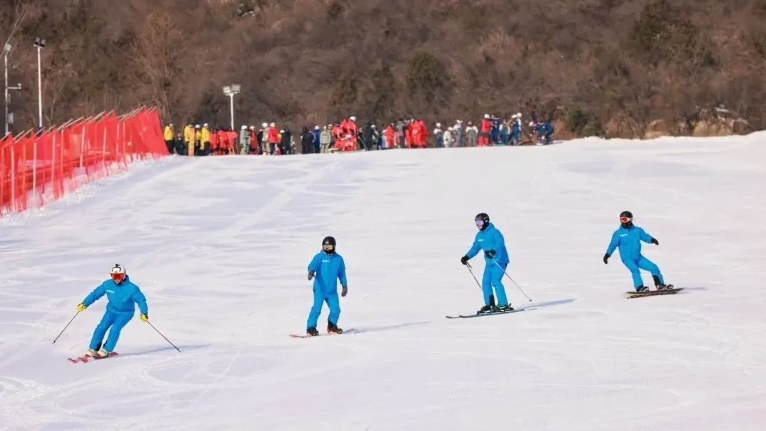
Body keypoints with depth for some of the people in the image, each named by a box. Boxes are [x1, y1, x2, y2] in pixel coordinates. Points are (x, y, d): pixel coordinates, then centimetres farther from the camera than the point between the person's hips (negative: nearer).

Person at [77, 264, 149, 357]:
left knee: (115, 328, -23)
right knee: (101, 327, -13)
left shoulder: (131, 288, -23)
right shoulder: (107, 284, -13)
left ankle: (106, 350, -12)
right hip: (111, 310, 4)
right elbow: (95, 293, -4)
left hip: (125, 313, -3)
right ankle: (93, 349, -3)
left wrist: (144, 313, -29)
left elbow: (141, 300, -17)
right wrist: (84, 304, -10)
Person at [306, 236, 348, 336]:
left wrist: (344, 285, 18)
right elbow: (313, 265, -20)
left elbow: (342, 273, 18)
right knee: (317, 308, -14)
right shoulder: (319, 257, -3)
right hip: (320, 289, -3)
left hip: (332, 290, 4)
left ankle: (332, 327, 25)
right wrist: (311, 272, -42)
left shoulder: (338, 259, 8)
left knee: (335, 310, 1)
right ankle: (311, 328, -4)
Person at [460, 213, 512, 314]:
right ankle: (489, 304, 7)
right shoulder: (479, 235, 11)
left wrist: (493, 251, -45)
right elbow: (475, 248, 18)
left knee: (495, 281, -18)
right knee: (486, 282, 0)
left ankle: (503, 305, -14)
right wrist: (467, 257, 7)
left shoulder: (494, 232, -14)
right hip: (489, 263, 8)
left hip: (500, 261, -8)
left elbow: (500, 243, -28)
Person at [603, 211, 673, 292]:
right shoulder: (618, 233, -2)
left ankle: (660, 285, 10)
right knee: (635, 270, -30)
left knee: (653, 267, 0)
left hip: (638, 257, 4)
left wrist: (652, 240, -21)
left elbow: (645, 236, 0)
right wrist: (607, 254, -15)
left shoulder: (637, 230, 4)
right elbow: (613, 244, -4)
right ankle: (639, 288, -34)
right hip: (627, 258, -4)